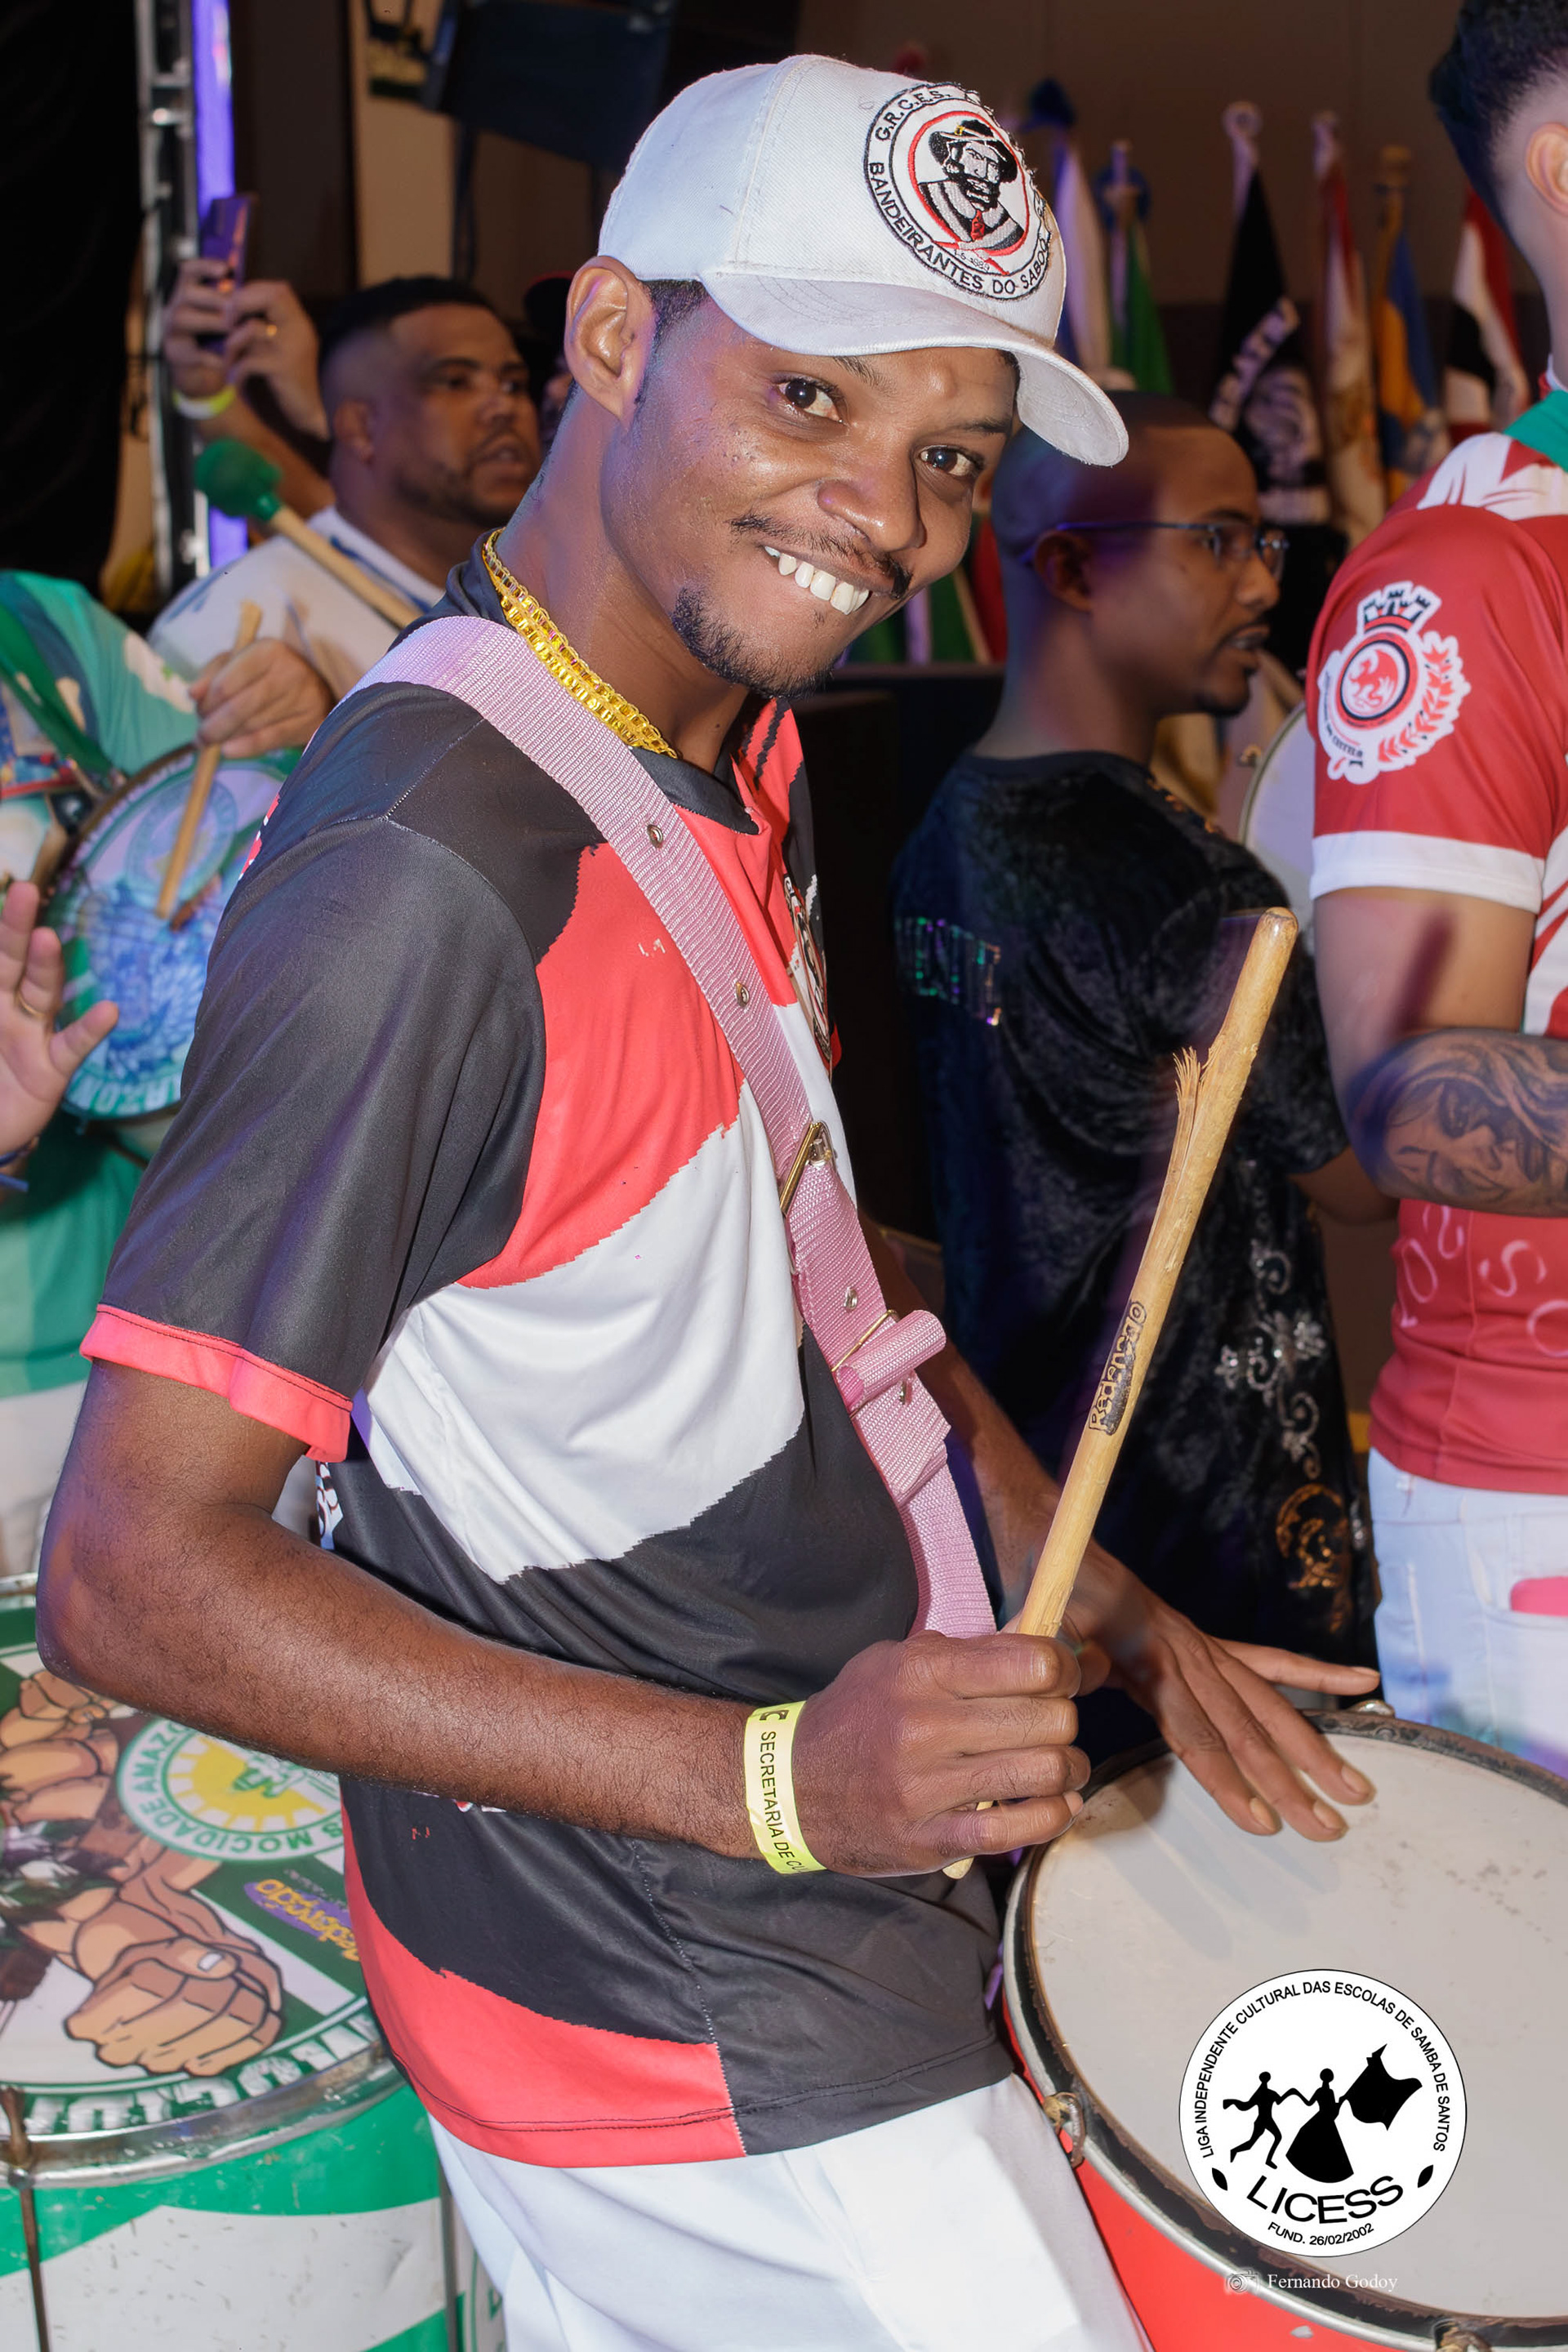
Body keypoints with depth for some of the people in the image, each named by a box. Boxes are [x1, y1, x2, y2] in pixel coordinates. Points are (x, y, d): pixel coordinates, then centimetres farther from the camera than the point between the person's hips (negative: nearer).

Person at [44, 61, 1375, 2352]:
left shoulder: (747, 752, 3)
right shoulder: (427, 875, -28)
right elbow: (133, 1576, -26)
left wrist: (1106, 1605, 8)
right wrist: (773, 1782, -30)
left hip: (837, 1857, 9)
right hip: (685, 2018, -9)